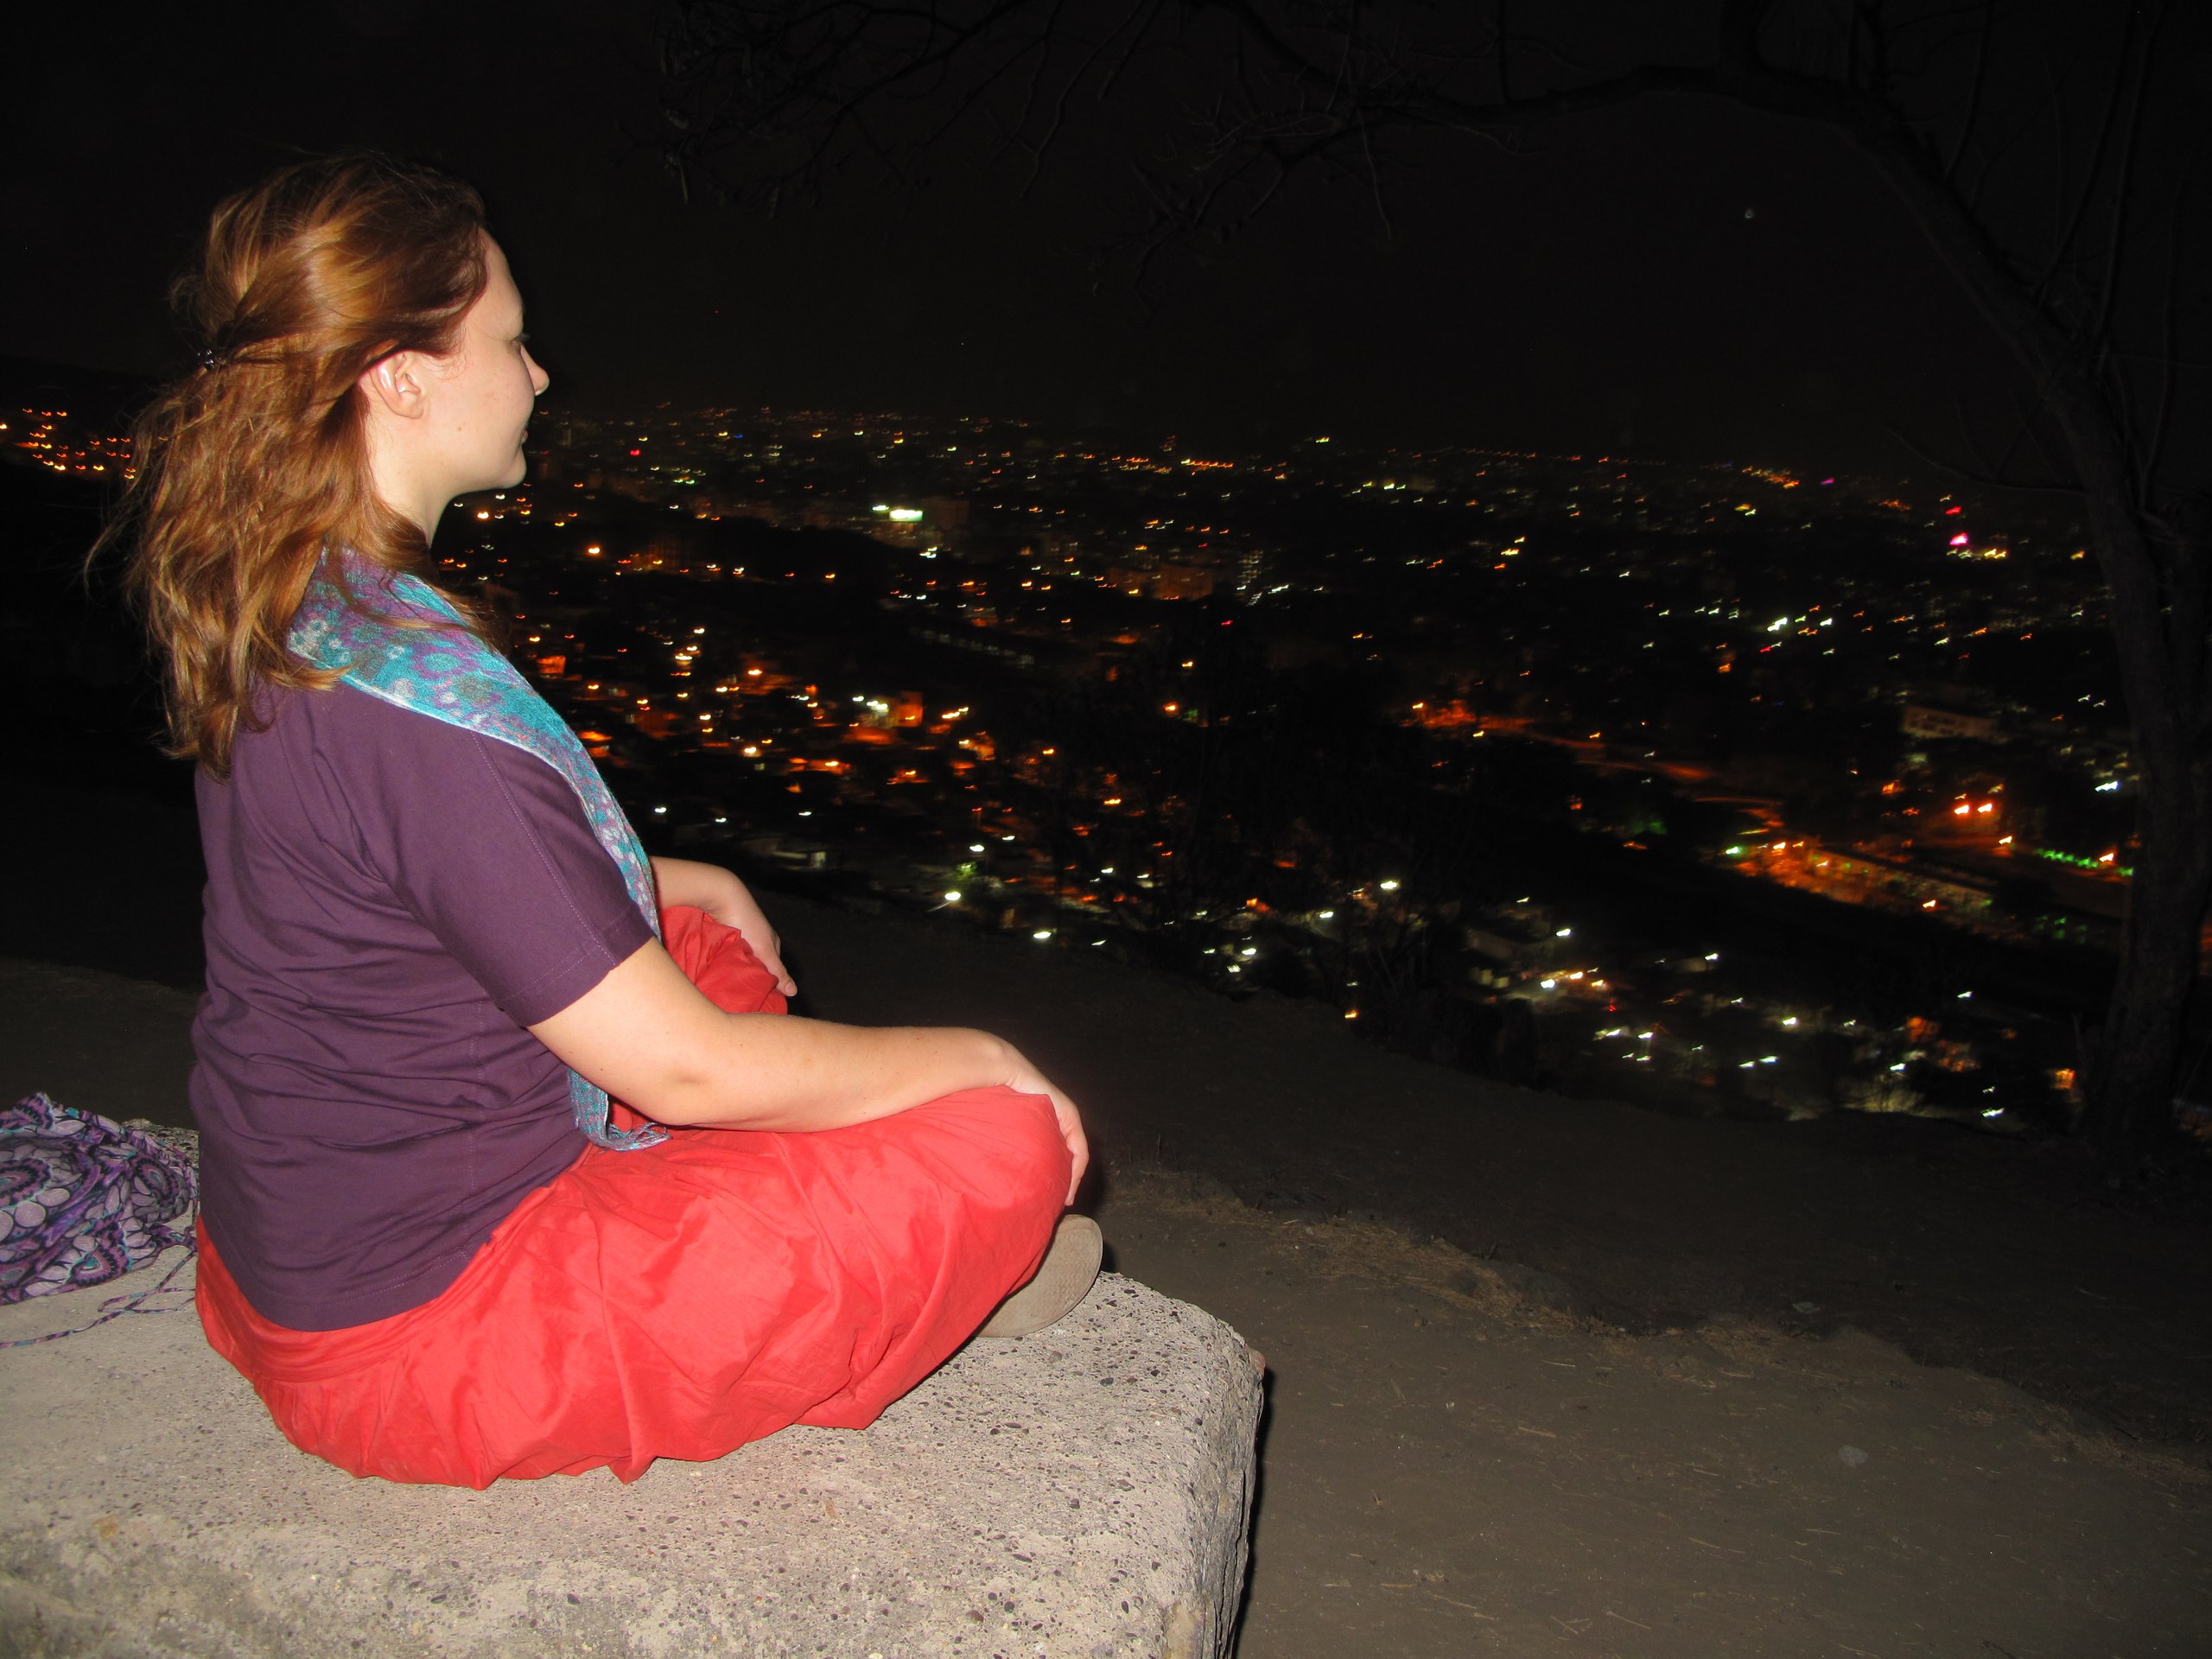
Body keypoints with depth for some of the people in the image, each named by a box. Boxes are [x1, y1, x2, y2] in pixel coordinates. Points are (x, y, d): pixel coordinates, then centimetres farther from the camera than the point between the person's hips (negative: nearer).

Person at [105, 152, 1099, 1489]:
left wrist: (679, 883, 18)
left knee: (710, 951, 23)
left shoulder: (278, 612, -1)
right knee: (1012, 1142, -13)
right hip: (418, 1331, -10)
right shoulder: (416, 700, -31)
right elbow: (685, 1069, -25)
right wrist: (977, 1059, -12)